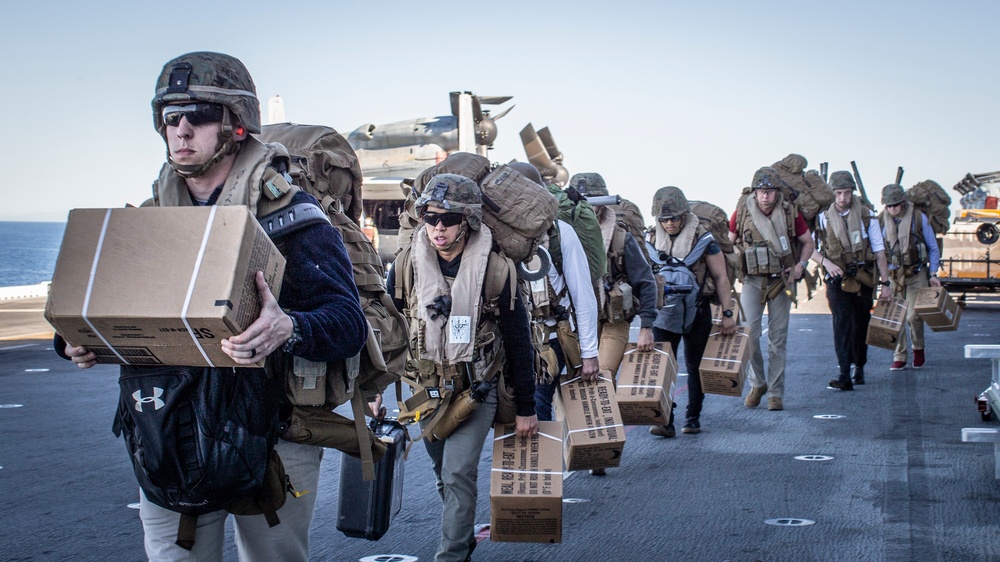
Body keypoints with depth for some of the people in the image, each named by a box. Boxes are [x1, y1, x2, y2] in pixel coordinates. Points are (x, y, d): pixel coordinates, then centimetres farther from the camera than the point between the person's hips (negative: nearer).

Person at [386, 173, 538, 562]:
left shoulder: (495, 270, -13)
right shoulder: (406, 266, -6)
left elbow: (518, 342, -6)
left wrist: (526, 409, -2)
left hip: (477, 390, -3)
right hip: (427, 389, 4)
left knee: (458, 473, -14)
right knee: (445, 476, 14)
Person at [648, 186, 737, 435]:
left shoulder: (702, 237, -8)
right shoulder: (651, 238, 0)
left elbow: (720, 276, -3)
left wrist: (728, 313, -5)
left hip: (697, 311, -2)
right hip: (663, 311, 2)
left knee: (694, 366, 9)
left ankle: (693, 417, 22)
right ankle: (665, 421, -6)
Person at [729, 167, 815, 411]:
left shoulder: (789, 213, -5)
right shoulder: (742, 213, -4)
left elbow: (808, 242, 9)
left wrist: (800, 265, -6)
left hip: (781, 281, 0)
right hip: (752, 280, 0)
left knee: (778, 338, 4)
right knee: (749, 332, -13)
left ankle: (776, 393, 12)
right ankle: (757, 383, 7)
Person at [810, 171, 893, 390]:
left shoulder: (867, 216, -1)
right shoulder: (822, 217, -3)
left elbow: (879, 251, 3)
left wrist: (885, 283, 0)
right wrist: (826, 262, -17)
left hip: (863, 279, 1)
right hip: (837, 279, -1)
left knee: (860, 325, 10)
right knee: (841, 323, -14)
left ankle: (859, 367, 30)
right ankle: (844, 374, -20)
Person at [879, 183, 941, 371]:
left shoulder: (919, 218, -5)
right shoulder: (881, 220, 0)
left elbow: (933, 248, 4)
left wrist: (933, 274, 0)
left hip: (916, 274, -2)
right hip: (893, 275, 2)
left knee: (913, 315, -10)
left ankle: (918, 348, 16)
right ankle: (899, 358, 9)